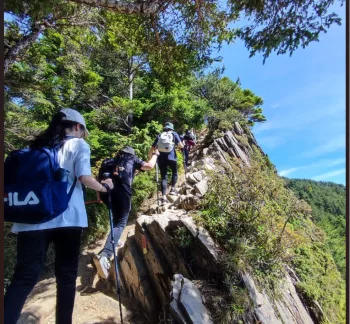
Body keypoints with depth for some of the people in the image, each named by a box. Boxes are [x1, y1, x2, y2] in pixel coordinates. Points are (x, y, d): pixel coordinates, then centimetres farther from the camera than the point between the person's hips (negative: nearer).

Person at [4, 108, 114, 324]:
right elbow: (84, 177, -9)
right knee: (66, 275, 9)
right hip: (66, 217, -4)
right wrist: (104, 187, 7)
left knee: (25, 276, 5)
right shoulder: (78, 144, 4)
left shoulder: (38, 146, 20)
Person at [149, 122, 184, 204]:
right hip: (171, 157, -2)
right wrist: (180, 146, 21)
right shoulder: (174, 134, 9)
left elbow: (152, 149, 8)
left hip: (161, 158, 2)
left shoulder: (159, 135, 15)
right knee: (174, 173, 24)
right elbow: (181, 145, -2)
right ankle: (172, 189, 18)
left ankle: (163, 197, -3)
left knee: (163, 177, 5)